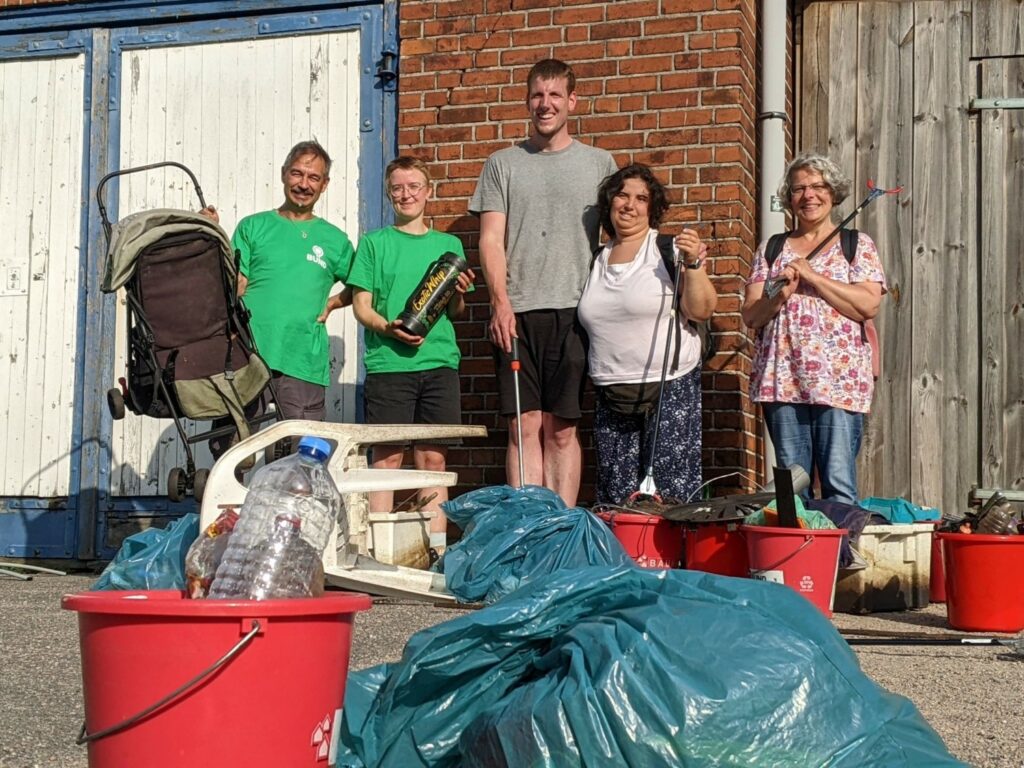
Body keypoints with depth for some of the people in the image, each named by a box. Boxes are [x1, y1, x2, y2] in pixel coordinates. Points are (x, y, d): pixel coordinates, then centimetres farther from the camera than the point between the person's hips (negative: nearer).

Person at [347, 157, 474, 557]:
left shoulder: (449, 244, 15)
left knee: (434, 458, 2)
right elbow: (361, 304, 3)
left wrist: (459, 294, -6)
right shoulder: (375, 242, 8)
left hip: (439, 362, 2)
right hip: (388, 361, -2)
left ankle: (437, 546, 7)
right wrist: (387, 328, -15)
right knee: (387, 456, -4)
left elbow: (455, 311, 16)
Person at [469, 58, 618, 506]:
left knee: (562, 430, 1)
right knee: (524, 427, -2)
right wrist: (500, 301, -9)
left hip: (573, 312, 0)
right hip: (517, 313, 0)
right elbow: (491, 239, 5)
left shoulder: (599, 163, 12)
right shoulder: (503, 164, 12)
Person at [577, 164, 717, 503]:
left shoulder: (669, 250, -1)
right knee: (615, 499, 4)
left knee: (671, 494, -8)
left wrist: (693, 264, -19)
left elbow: (702, 311, -9)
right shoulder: (598, 259, 15)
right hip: (611, 395, 5)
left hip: (670, 389, -5)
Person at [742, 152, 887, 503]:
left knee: (839, 484, -7)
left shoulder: (857, 245, 9)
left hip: (839, 379, -3)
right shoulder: (771, 249, 16)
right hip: (782, 379, 3)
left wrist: (812, 276, -8)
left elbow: (869, 305, -6)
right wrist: (780, 295, -11)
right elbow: (750, 315, 9)